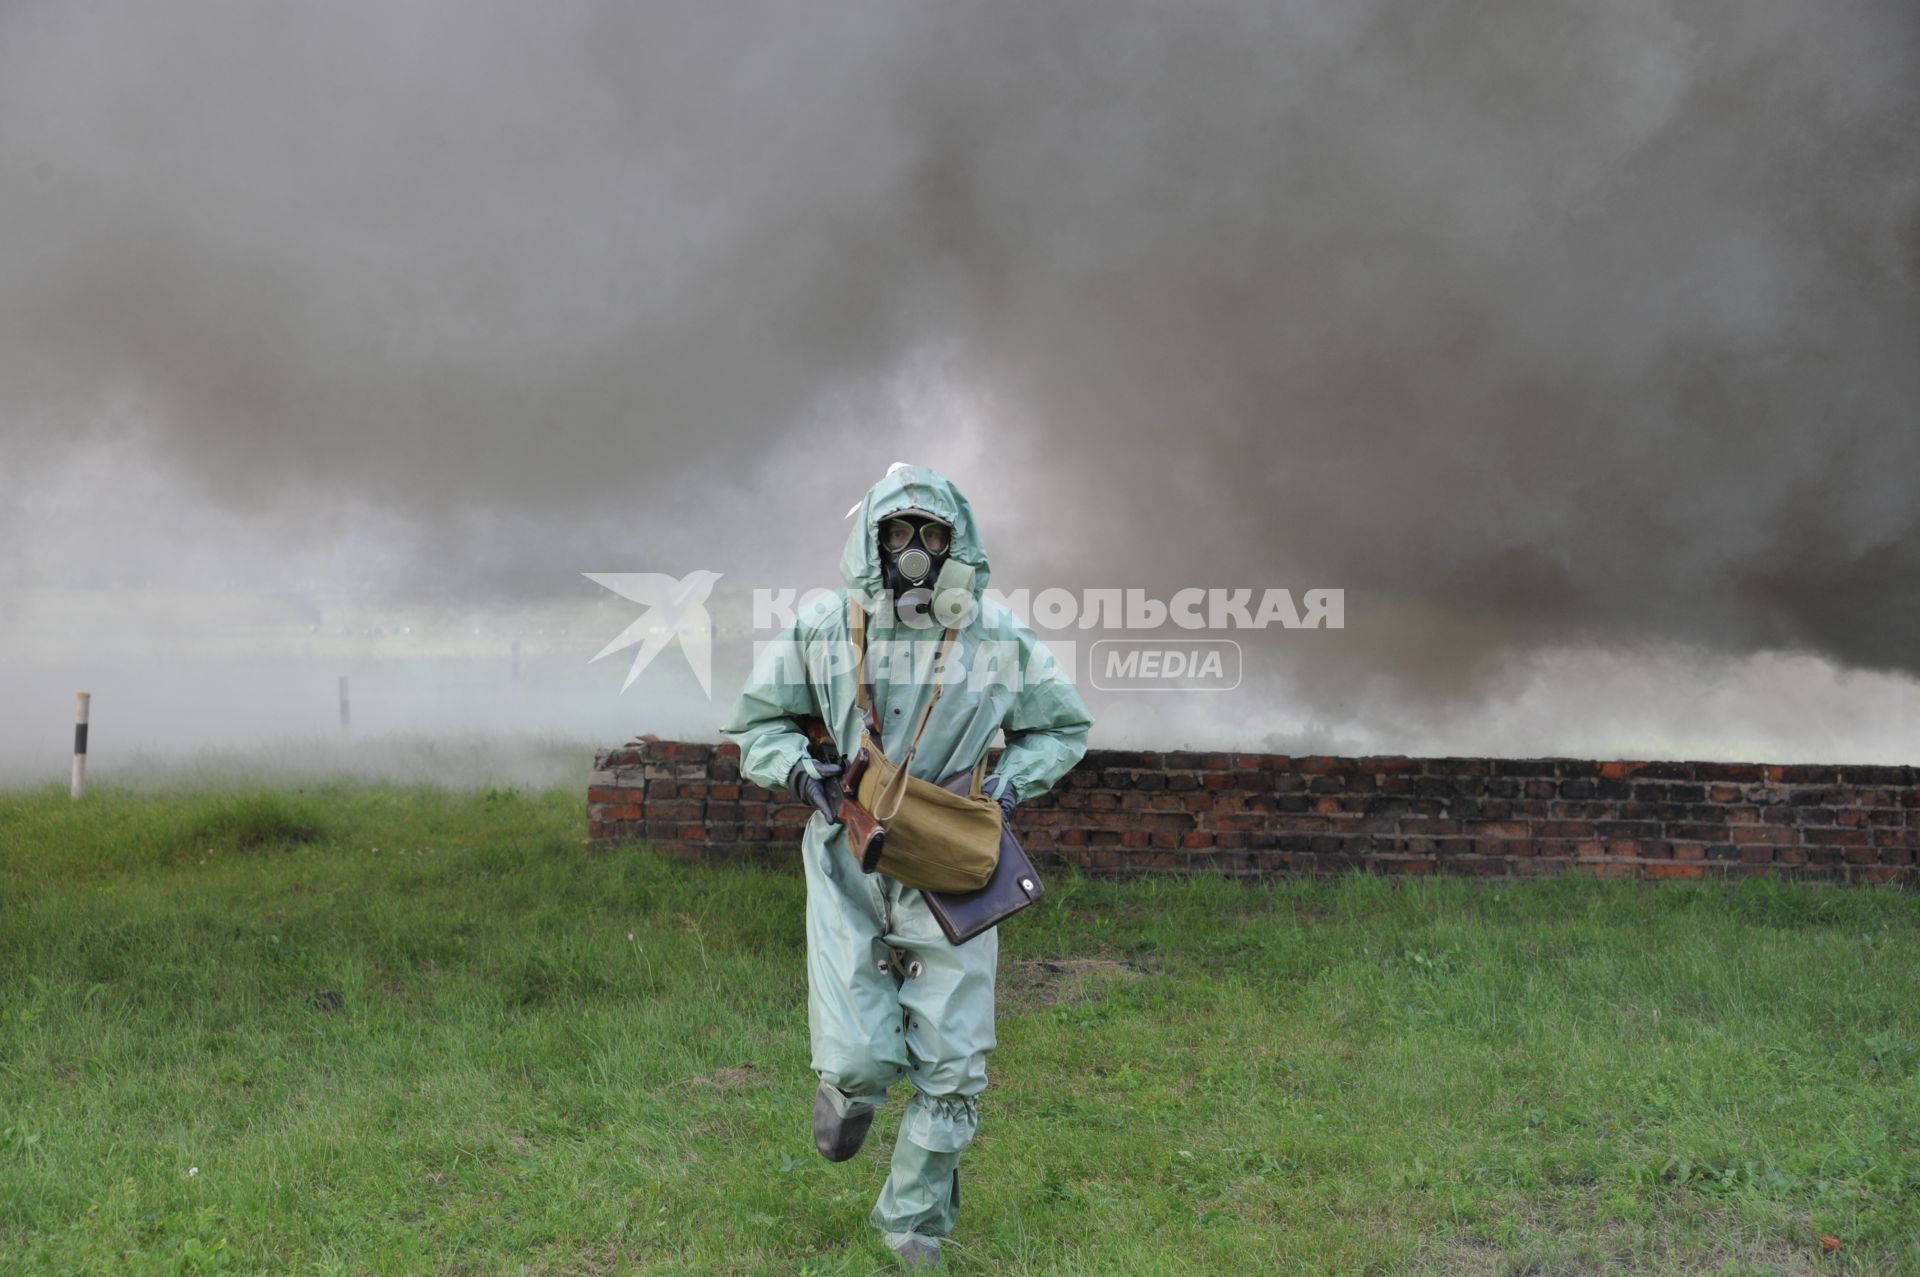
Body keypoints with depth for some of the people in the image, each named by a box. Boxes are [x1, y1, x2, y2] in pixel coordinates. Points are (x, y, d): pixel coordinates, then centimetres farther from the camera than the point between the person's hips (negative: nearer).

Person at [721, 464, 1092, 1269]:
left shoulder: (1001, 639, -6)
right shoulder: (822, 629, -7)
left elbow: (1061, 728, 9)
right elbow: (757, 724, 6)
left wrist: (1011, 785, -8)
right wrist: (798, 770, -14)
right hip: (849, 864, -1)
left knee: (952, 1065, 4)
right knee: (858, 1060, -8)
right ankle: (846, 1091, 32)